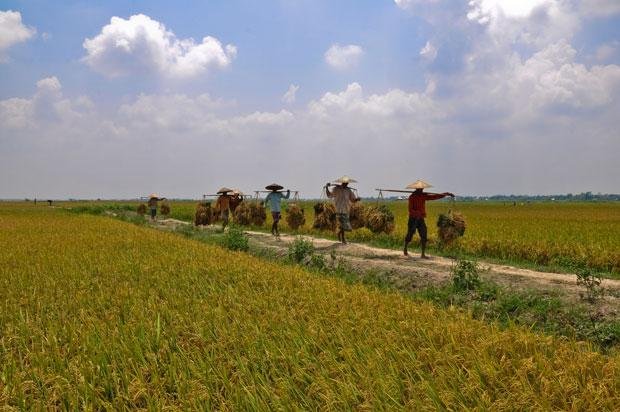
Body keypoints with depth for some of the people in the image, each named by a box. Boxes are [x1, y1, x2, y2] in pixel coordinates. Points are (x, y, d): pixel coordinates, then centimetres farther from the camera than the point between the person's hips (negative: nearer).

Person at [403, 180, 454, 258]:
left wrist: (446, 194, 0)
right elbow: (410, 209, -16)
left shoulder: (423, 196, 7)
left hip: (421, 219, 5)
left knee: (424, 237, -3)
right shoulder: (412, 197, -11)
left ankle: (423, 254, -1)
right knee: (410, 235, 5)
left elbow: (434, 196, 7)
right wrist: (416, 213, -35)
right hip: (413, 219, -5)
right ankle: (405, 249, 30)